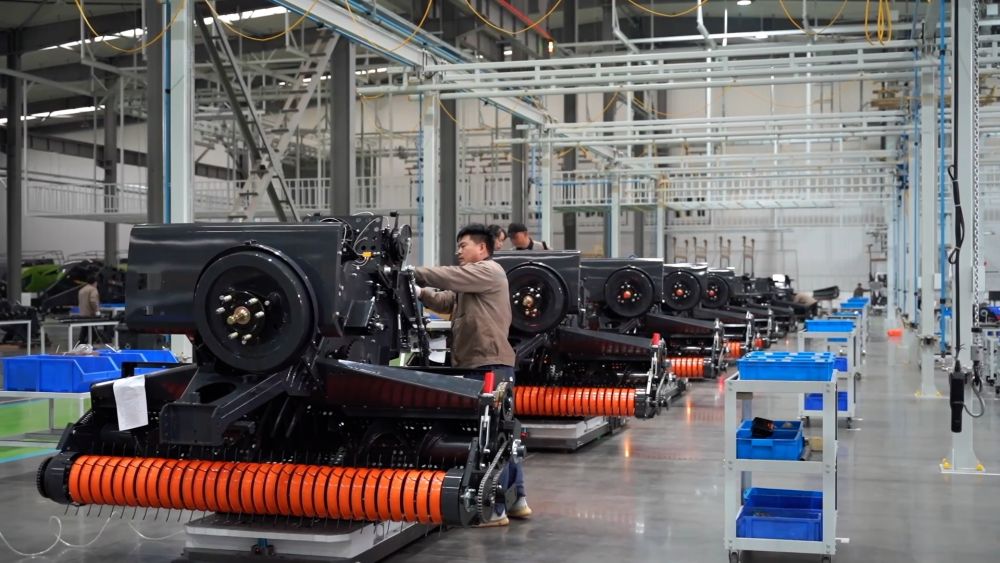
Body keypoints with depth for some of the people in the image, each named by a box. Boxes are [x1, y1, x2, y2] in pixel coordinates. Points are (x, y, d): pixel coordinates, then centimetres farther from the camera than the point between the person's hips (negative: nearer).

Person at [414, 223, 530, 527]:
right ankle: (517, 498, 21)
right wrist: (420, 290, 2)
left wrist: (414, 273, -8)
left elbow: (449, 276, -16)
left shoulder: (489, 271, -5)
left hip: (491, 364, -11)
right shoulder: (469, 282, 27)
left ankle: (496, 509, -8)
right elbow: (444, 301, 17)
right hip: (477, 364, 11)